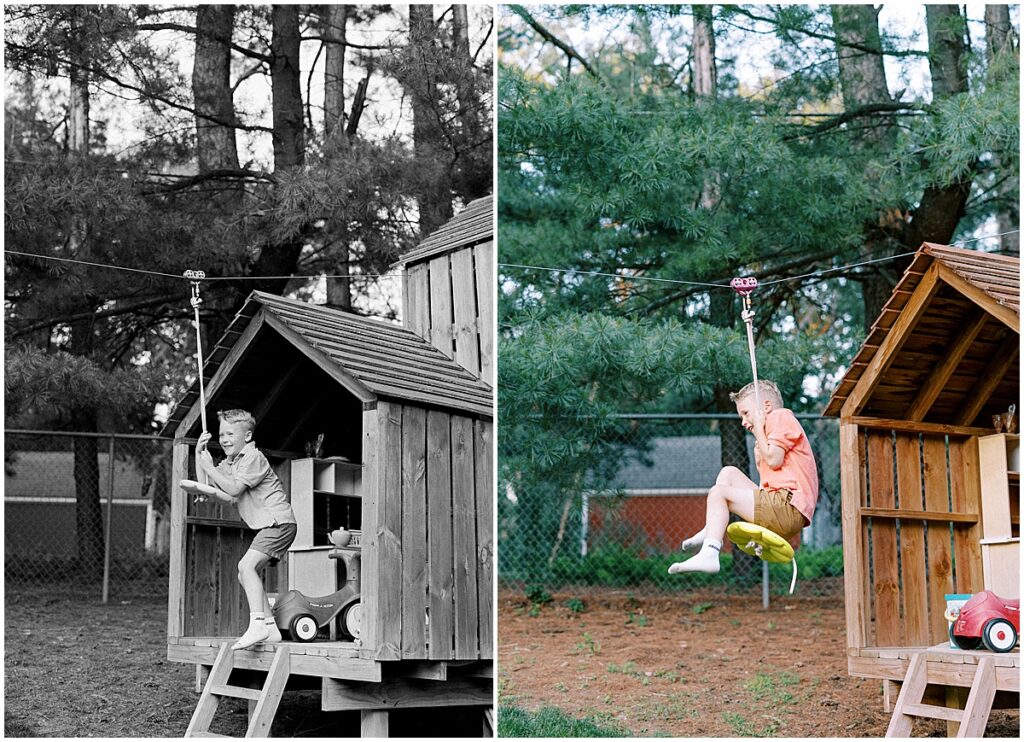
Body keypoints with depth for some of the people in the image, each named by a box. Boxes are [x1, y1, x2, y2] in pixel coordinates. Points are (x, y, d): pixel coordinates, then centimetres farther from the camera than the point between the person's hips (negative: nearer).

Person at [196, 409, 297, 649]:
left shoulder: (253, 457, -11)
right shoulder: (229, 463, 18)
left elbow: (233, 490, -19)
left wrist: (209, 466, -15)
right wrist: (199, 455, 3)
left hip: (279, 522, -10)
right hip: (267, 526, 10)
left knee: (246, 566, -24)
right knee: (246, 575, 10)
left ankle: (257, 625, -32)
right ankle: (270, 628, 12)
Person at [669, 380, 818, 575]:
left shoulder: (781, 415, 2)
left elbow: (774, 460, -14)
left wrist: (759, 431, 0)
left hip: (788, 506, -10)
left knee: (718, 492, -11)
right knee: (729, 473, 17)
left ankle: (708, 555, -26)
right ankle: (712, 531, 7)